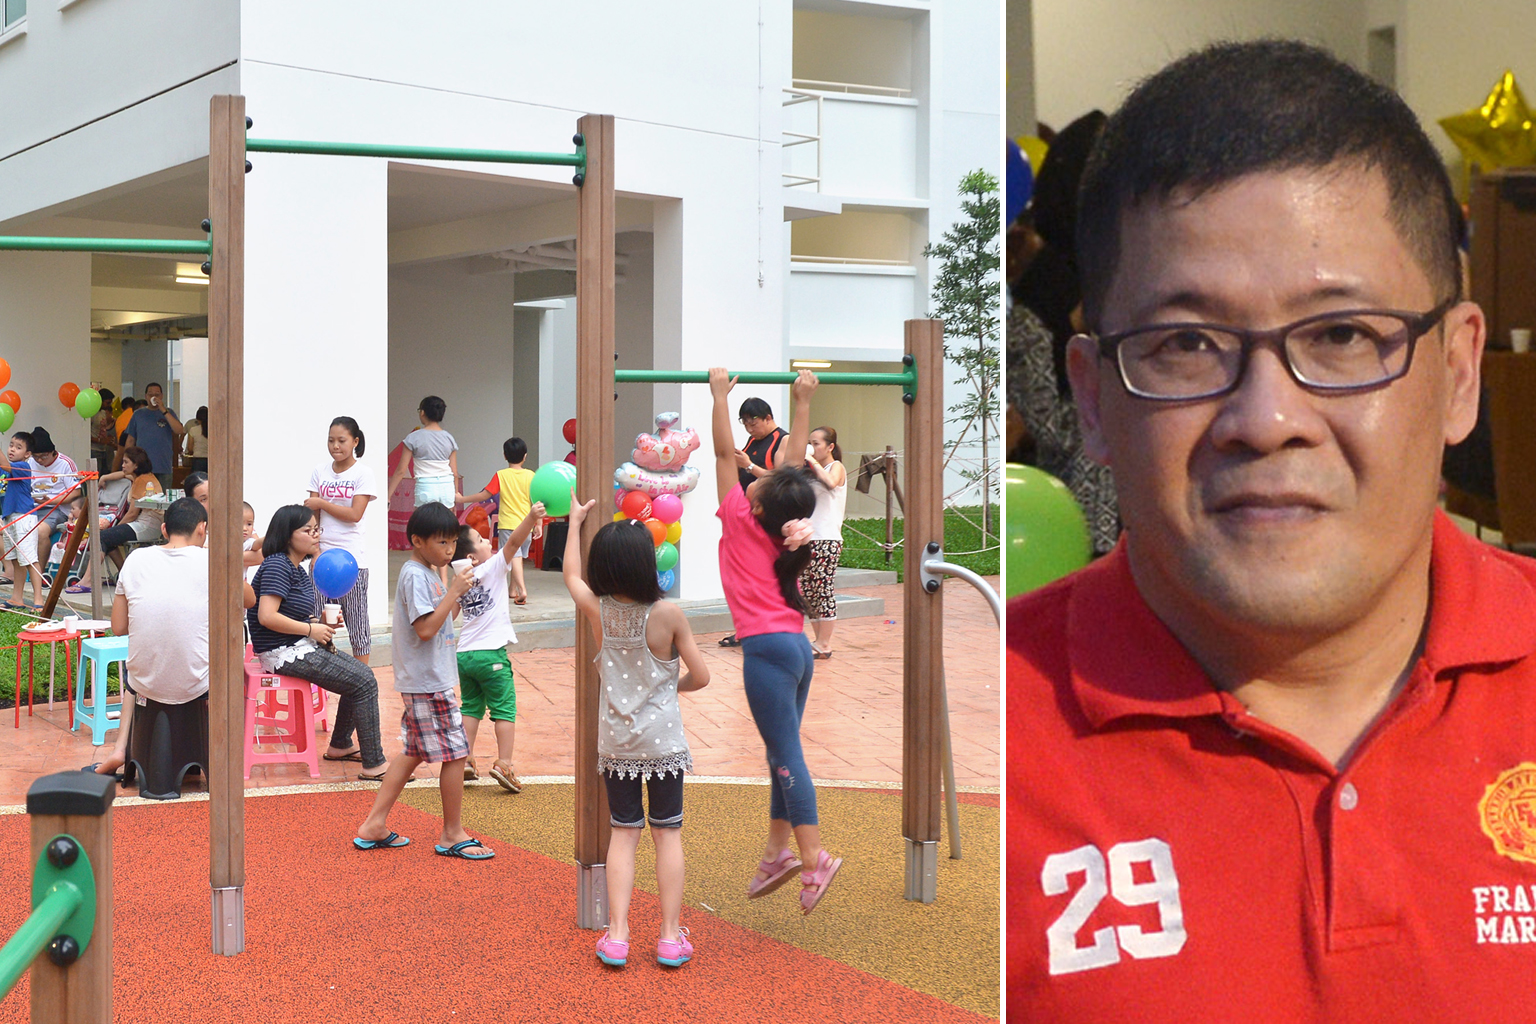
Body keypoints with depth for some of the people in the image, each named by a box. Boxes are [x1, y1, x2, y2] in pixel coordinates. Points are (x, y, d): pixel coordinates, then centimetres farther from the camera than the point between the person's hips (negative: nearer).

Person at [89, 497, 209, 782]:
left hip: (146, 685, 2)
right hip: (195, 688, -2)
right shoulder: (211, 563, -9)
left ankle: (120, 749, 22)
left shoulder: (136, 560, -2)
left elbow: (118, 628, 7)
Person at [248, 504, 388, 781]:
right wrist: (311, 629, -18)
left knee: (362, 673, 13)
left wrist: (322, 622, 5)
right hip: (285, 653, -10)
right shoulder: (277, 566, -17)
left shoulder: (297, 568, 14)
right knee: (364, 683, -14)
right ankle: (373, 765, -12)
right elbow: (266, 616, -26)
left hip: (302, 646, 10)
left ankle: (340, 745, 26)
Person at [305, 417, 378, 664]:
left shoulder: (363, 474, -3)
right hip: (323, 556, 4)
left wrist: (321, 503, -8)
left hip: (352, 557, -4)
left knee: (356, 619, 2)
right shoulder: (320, 471, 8)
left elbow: (355, 514, -12)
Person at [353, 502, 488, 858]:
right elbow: (426, 629, -24)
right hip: (428, 682, -10)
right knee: (455, 752, -4)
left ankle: (374, 825, 19)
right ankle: (453, 834, 7)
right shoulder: (415, 576, -16)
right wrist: (454, 591, -22)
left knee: (413, 752, 15)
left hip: (422, 681, 10)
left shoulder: (428, 574, 14)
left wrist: (456, 592, 6)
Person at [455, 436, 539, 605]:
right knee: (519, 557, 18)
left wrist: (463, 500, 9)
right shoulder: (530, 475, 0)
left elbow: (485, 495, -3)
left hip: (508, 524, -3)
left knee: (514, 556, -9)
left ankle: (522, 590, -25)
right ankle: (513, 590, 28)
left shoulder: (501, 475, -4)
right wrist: (538, 523, 5)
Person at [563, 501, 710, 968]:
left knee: (623, 833, 10)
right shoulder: (668, 614, -15)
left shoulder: (597, 610, -6)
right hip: (663, 740, -2)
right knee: (668, 833, 7)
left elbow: (571, 574, 16)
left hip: (615, 741, 3)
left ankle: (616, 935, 5)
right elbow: (700, 676, -8)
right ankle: (671, 936, 9)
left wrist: (575, 519, 28)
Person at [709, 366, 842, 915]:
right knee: (781, 754, 12)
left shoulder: (742, 522, -7)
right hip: (796, 647, 7)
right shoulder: (786, 525, 7)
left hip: (767, 647, -7)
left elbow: (724, 452, -4)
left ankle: (815, 859, -10)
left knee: (787, 756, -8)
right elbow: (797, 462, 17)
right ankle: (778, 852, 15)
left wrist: (720, 395, 2)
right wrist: (803, 401, 22)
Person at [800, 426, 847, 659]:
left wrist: (813, 462, -18)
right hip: (807, 538, 8)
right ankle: (820, 640, 14)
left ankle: (824, 644, -2)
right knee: (807, 592, 6)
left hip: (827, 539, -8)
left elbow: (831, 482, -26)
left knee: (824, 590, -6)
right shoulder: (811, 471, 20)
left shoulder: (837, 467, -1)